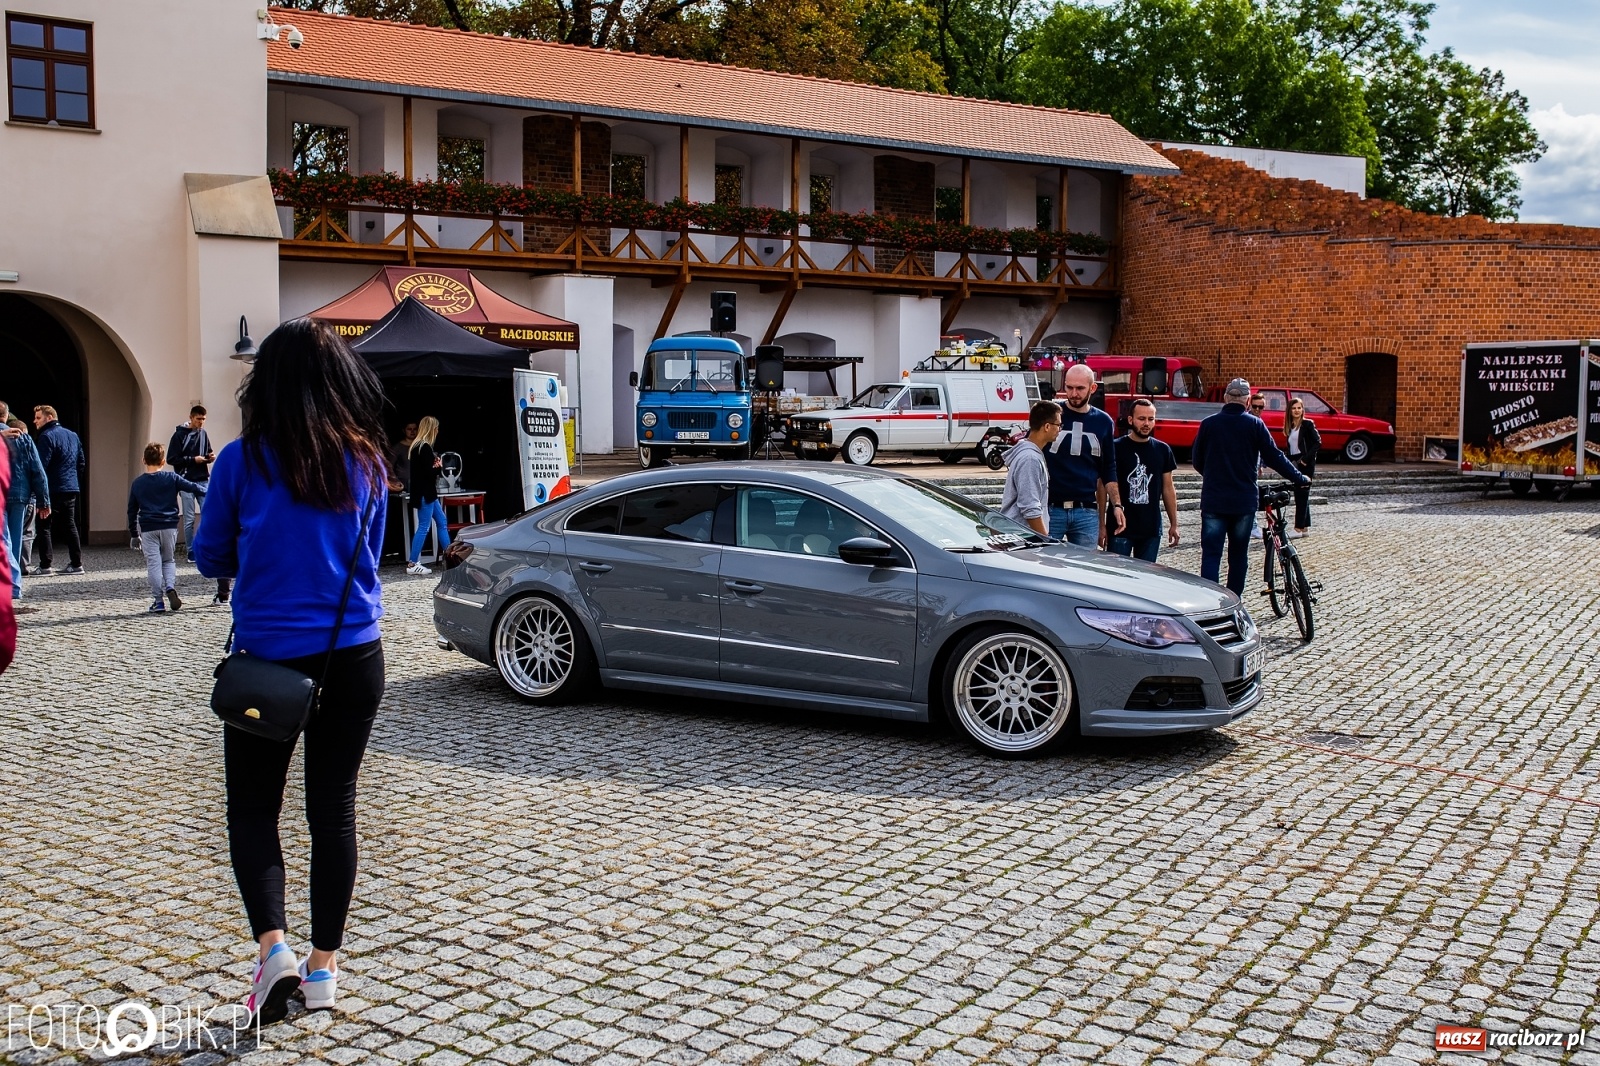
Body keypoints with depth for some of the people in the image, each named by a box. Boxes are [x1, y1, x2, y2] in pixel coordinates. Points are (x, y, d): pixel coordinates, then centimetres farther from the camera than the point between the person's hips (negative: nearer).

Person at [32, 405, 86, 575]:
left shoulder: (47, 437, -11)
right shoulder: (73, 435, 15)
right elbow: (82, 463, 19)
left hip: (53, 490, -8)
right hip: (71, 489, 8)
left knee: (45, 526, -2)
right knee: (69, 526, 11)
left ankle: (46, 565, -5)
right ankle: (76, 563, 10)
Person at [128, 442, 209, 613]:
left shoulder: (137, 483, 5)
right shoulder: (172, 478, -1)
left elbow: (132, 510, 11)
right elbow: (193, 487, -1)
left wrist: (134, 534, 19)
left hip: (148, 529, 0)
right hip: (169, 527, 0)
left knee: (153, 563, 2)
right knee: (169, 560, 16)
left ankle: (158, 602, 0)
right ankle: (170, 587, -10)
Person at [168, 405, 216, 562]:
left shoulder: (203, 433, 10)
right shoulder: (180, 434, -4)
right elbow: (172, 458, -7)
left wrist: (210, 457, -2)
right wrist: (193, 459, -14)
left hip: (203, 480, 4)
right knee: (189, 519, 0)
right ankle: (189, 550, 8)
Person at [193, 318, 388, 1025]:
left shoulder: (242, 461, -9)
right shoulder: (366, 462, -1)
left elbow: (210, 559, 3)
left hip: (268, 660, -3)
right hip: (354, 657, 3)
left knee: (253, 809, 11)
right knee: (334, 809, 11)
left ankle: (273, 947, -6)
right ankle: (323, 967, 17)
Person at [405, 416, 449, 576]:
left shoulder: (417, 446, 13)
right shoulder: (425, 448, -18)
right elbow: (428, 472, -22)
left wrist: (434, 465, -1)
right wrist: (438, 466, -3)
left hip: (427, 493, 10)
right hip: (425, 493, -10)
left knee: (442, 523, 15)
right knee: (423, 528, -6)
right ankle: (412, 564, -2)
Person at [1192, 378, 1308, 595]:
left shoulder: (1208, 424, -1)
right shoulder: (1255, 425, -4)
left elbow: (1197, 461, 7)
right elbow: (1274, 457, -2)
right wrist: (1299, 478, 12)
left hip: (1213, 501, 0)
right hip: (1244, 501, 0)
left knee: (1211, 555, 0)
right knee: (1239, 556, 12)